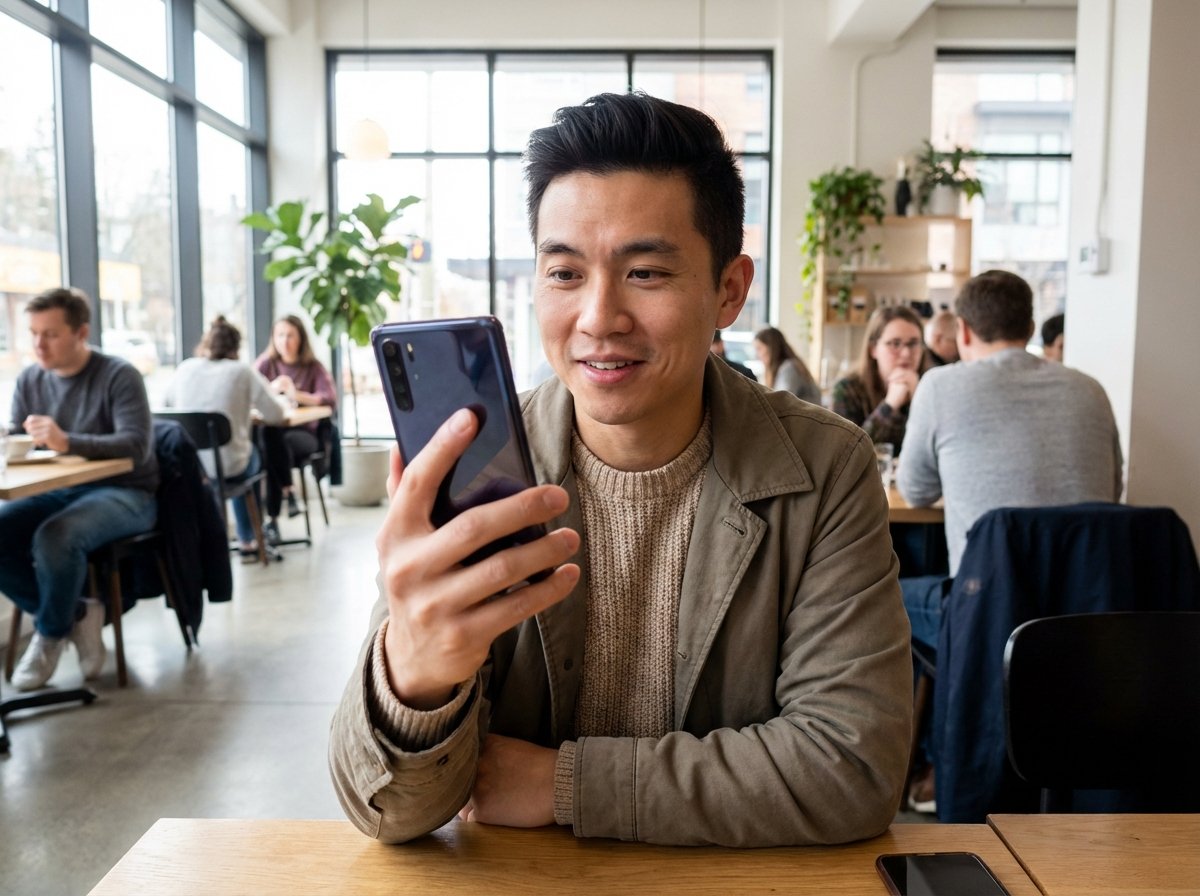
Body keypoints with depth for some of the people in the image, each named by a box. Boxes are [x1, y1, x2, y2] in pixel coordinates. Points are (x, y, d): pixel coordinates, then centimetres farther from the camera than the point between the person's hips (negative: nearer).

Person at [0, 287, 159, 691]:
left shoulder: (119, 375, -11)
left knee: (54, 537, -33)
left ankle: (50, 633, -4)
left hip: (123, 493, -6)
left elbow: (137, 445, -23)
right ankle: (76, 616, -2)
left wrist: (67, 442, -37)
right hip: (59, 491, 6)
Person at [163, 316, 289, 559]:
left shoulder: (186, 368, 4)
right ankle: (248, 540, 37)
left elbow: (166, 404, 18)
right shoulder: (243, 371, -5)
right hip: (227, 469, -3)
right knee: (253, 457, 31)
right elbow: (276, 414, -3)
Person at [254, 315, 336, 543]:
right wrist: (271, 388, -23)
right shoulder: (265, 363, 9)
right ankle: (288, 491, -25)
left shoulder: (313, 367, 6)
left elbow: (331, 398, -10)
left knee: (272, 450, -32)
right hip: (272, 431, 1)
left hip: (303, 433, -1)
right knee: (270, 440, -35)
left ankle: (272, 519, -27)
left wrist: (297, 395, -23)